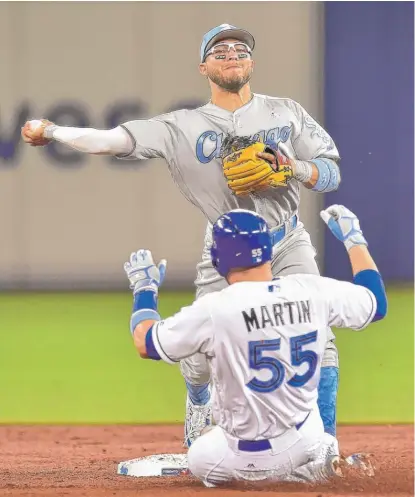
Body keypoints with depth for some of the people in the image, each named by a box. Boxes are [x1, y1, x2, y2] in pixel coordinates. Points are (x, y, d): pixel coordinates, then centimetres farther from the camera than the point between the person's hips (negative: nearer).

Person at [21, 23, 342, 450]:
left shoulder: (286, 113, 1)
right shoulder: (184, 126, -5)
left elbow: (332, 173, 0)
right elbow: (118, 140, -15)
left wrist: (292, 168, -20)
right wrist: (52, 131, -24)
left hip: (287, 246, 0)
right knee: (200, 359, -1)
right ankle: (200, 414, 32)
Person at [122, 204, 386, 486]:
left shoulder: (213, 310, -21)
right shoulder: (313, 292, -11)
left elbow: (145, 343, -7)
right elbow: (377, 302, 8)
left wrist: (144, 289, 11)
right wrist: (354, 239, 21)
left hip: (248, 458, -6)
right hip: (309, 440, 6)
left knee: (198, 457, 25)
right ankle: (311, 464, 15)